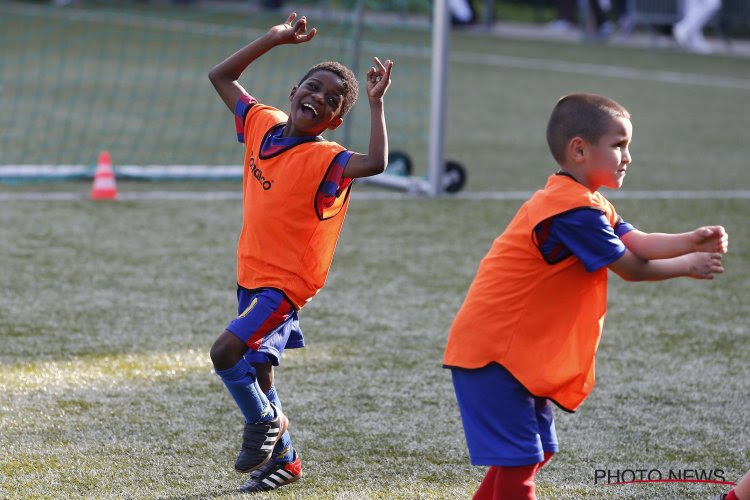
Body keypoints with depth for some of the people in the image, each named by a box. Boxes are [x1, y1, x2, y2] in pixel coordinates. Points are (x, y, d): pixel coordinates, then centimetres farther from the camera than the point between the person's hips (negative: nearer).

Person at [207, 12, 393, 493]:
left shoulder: (324, 159, -18)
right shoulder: (263, 124, 1)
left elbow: (376, 162, -37)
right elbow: (221, 76, 12)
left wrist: (376, 103, -33)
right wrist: (275, 39, 4)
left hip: (285, 283, -7)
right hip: (252, 275, 7)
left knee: (226, 352, -20)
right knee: (258, 371, 16)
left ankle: (265, 420, 7)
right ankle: (283, 459, 33)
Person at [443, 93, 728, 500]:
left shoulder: (588, 204, 12)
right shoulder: (575, 210, -21)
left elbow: (638, 243, 3)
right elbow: (631, 268, -13)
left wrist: (692, 241, -13)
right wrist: (688, 266, -1)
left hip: (519, 353, 11)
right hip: (493, 352, -11)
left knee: (535, 451, 18)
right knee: (519, 459, -10)